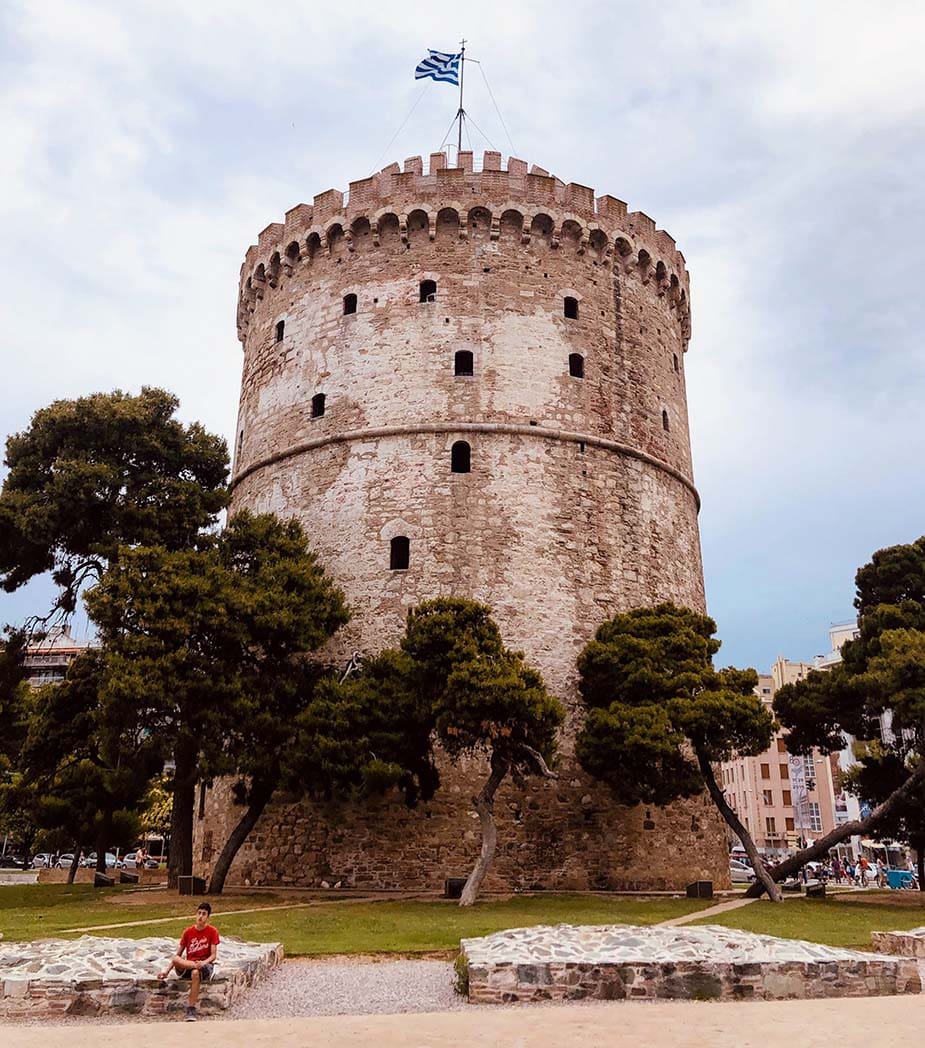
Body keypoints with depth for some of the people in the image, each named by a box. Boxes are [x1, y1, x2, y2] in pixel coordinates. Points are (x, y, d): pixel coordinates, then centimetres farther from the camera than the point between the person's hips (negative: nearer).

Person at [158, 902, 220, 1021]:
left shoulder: (212, 931, -2)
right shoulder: (188, 932, 5)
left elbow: (213, 956, -6)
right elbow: (178, 954, 9)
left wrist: (204, 962, -27)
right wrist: (167, 971, -1)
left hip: (206, 965, -2)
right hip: (187, 966, 2)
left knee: (195, 973, -41)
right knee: (175, 959, -31)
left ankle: (191, 1009, -31)